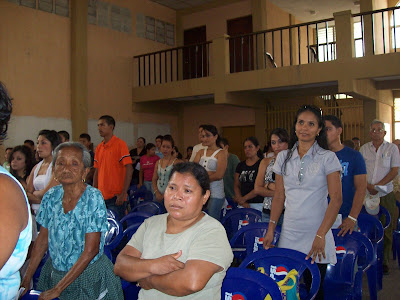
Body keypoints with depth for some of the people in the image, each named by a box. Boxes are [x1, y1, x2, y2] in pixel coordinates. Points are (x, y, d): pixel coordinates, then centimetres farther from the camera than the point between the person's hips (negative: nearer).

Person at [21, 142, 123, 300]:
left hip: (89, 275, -4)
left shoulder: (93, 197, -19)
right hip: (55, 273, 4)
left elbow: (91, 250, -20)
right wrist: (26, 280, -1)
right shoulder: (51, 196, -5)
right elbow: (43, 239, 4)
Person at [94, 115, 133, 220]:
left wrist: (123, 194, -17)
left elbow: (129, 170, -13)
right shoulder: (99, 148, 12)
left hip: (116, 197, -6)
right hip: (101, 196, 6)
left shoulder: (120, 144, -8)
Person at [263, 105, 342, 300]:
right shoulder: (283, 157, 8)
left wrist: (321, 235, -17)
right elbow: (279, 196, 11)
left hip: (316, 235, -3)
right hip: (289, 234, 3)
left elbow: (336, 199, -9)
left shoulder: (327, 158, -3)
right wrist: (271, 229, 5)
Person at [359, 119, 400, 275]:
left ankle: (384, 261, 14)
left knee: (386, 229, 2)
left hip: (385, 194, -1)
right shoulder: (364, 148, 8)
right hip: (367, 194, 2)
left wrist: (378, 185, -13)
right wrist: (367, 186, -9)